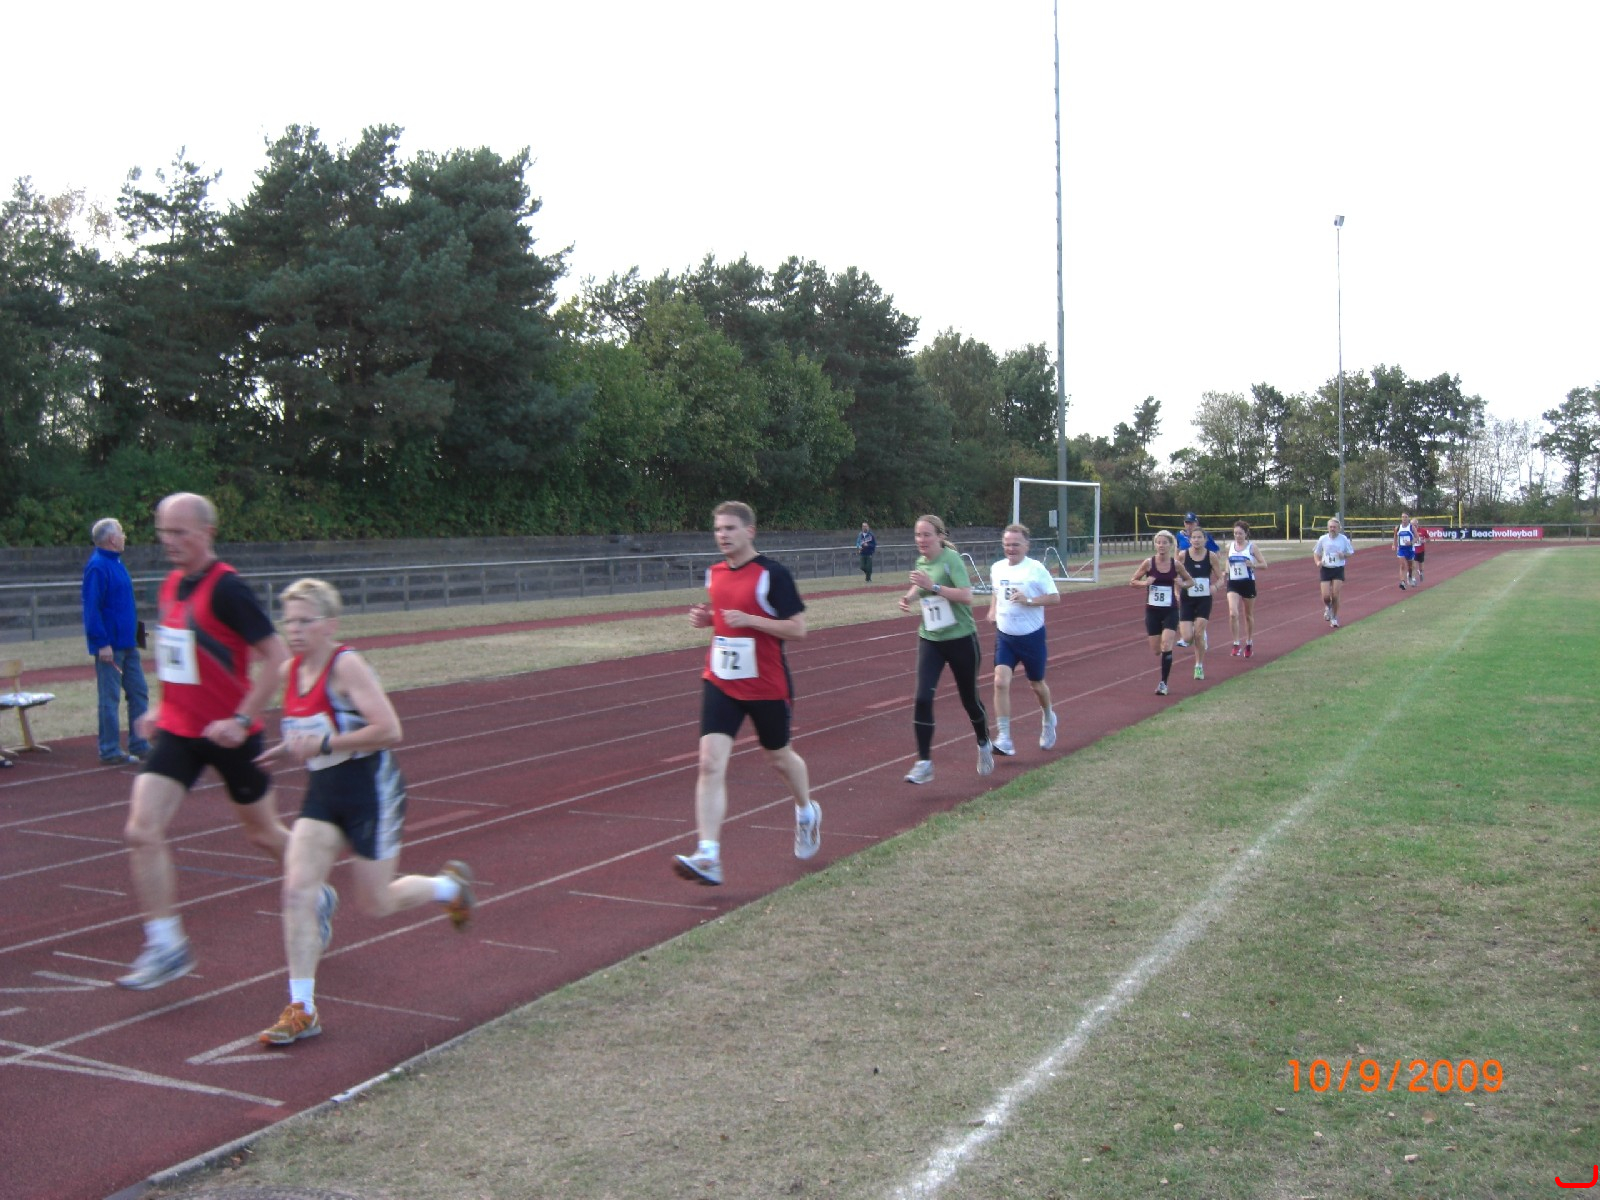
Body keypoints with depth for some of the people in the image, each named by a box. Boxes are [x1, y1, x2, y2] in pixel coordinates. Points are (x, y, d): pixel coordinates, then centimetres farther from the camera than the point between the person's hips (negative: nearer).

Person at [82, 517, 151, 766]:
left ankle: (139, 746, 19)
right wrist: (102, 643, -22)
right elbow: (91, 608, -20)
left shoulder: (116, 564, 14)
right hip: (109, 647, -9)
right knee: (110, 698, -2)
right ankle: (110, 752, 5)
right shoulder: (98, 567, -15)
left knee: (139, 693, 12)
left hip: (128, 645, 9)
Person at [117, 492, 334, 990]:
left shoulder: (227, 589, -17)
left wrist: (242, 718, -22)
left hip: (229, 735, -6)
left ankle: (317, 898, 37)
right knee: (142, 831, -9)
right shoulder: (172, 585, 7)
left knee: (263, 832, 11)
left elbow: (276, 656, -19)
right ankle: (166, 946, 0)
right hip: (177, 732, 6)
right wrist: (163, 708, 16)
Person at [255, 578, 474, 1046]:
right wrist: (288, 750, 5)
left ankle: (449, 885, 37)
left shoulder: (347, 666, -19)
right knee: (297, 890, -8)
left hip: (371, 792, -6)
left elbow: (389, 730, -28)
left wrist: (323, 745, -27)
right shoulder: (291, 671, 3)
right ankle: (301, 1010, 0)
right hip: (322, 794, 7)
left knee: (376, 904, 6)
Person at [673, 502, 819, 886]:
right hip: (720, 682, 4)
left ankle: (807, 813, 48)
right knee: (710, 763, -12)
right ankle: (708, 857, -17)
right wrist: (705, 618, 0)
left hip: (767, 686, -4)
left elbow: (797, 628, -13)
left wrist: (749, 620, -23)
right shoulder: (715, 573, 6)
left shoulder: (773, 573, -13)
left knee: (779, 757, 17)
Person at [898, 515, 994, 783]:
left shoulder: (951, 559, -15)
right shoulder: (920, 562, 4)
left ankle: (984, 746, 39)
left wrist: (933, 586, -31)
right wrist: (909, 597, 5)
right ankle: (924, 763, -8)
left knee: (969, 698, 11)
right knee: (922, 698, -13)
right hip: (930, 640, 4)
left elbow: (966, 596, -25)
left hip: (961, 639, -4)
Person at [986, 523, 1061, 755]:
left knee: (1036, 684, 14)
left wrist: (1029, 600, -25)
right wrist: (993, 610, 4)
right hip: (1005, 636, 3)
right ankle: (1004, 739, -13)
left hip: (1032, 636, -3)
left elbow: (1055, 597, -11)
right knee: (1001, 682, -15)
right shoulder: (997, 568, 3)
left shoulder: (1036, 569, -12)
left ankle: (1049, 719, 47)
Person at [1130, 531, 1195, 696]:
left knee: (1166, 646, -15)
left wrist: (1182, 584, -12)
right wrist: (1145, 583, -17)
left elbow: (1191, 581, 9)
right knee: (1156, 650, 6)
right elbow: (1133, 581, 3)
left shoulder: (1176, 564, -4)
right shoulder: (1149, 563, -6)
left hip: (1170, 611, -1)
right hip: (1152, 611, 1)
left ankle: (1163, 683, -6)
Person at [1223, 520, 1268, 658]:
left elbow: (1264, 564, -3)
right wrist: (1226, 572, 4)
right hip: (1233, 584, 1)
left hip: (1248, 583, -1)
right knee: (1233, 613, -18)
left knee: (1249, 615, 12)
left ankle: (1249, 644, 29)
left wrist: (1253, 565, -21)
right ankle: (1236, 644, -11)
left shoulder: (1251, 546, -4)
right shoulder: (1230, 546, 3)